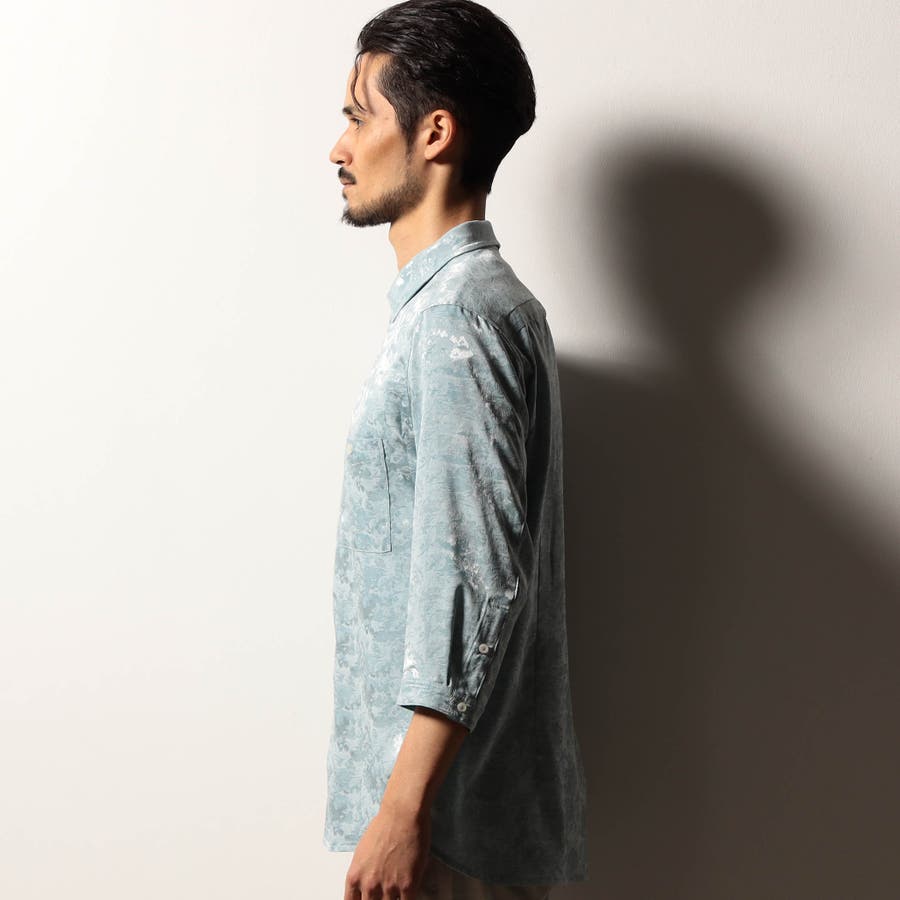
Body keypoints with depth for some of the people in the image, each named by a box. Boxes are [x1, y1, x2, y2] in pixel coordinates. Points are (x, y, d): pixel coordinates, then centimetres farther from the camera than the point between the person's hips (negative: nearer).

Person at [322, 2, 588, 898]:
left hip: (453, 800, -9)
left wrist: (404, 809, -23)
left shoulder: (458, 318, -18)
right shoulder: (474, 302, 13)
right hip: (450, 781, 9)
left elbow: (476, 580, -24)